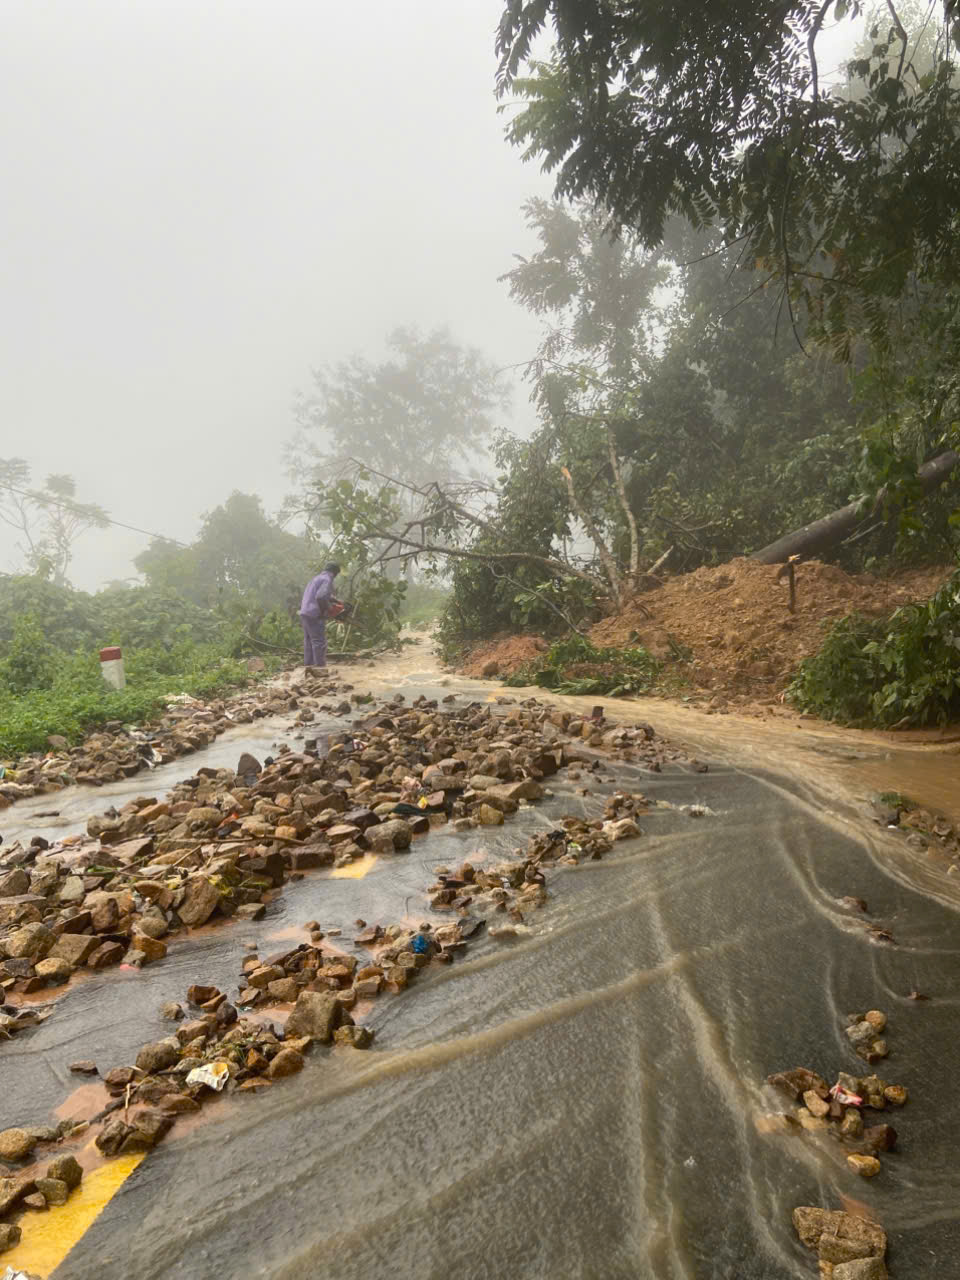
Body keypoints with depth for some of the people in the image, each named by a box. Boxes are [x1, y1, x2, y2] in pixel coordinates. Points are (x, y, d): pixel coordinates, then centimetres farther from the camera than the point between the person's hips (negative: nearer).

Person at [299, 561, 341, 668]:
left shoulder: (316, 578, 20)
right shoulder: (327, 580, -9)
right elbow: (320, 597, -24)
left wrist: (333, 600, 24)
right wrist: (324, 611, -10)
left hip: (305, 614, 9)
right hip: (315, 616, -9)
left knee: (308, 642, 13)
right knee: (319, 643, -7)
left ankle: (308, 667, 16)